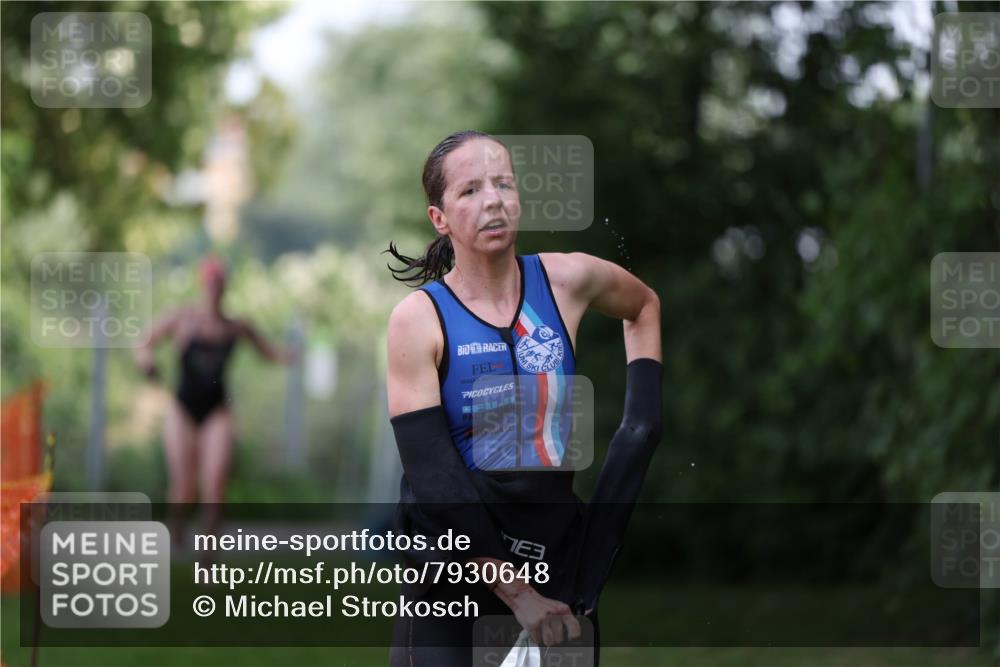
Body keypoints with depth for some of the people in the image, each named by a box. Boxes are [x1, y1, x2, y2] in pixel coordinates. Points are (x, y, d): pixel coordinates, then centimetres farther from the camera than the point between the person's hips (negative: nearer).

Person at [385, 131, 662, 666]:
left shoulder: (568, 281, -1)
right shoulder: (418, 319, -10)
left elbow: (644, 305, 24)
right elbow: (434, 480, -15)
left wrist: (644, 419, 12)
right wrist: (517, 592, -18)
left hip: (561, 556, 3)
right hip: (452, 569, -3)